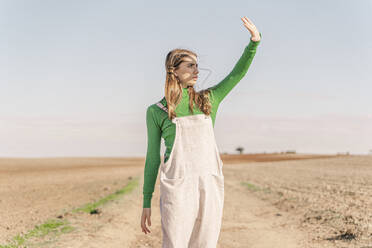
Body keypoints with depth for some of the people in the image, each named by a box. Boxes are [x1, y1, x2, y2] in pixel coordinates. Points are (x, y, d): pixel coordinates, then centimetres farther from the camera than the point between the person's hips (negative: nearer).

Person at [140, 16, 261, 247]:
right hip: (178, 187, -3)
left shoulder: (208, 99, 13)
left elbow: (238, 73, 4)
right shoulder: (156, 111, 4)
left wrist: (254, 40, -12)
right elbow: (153, 157, 6)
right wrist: (146, 202, 4)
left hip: (210, 186, 4)